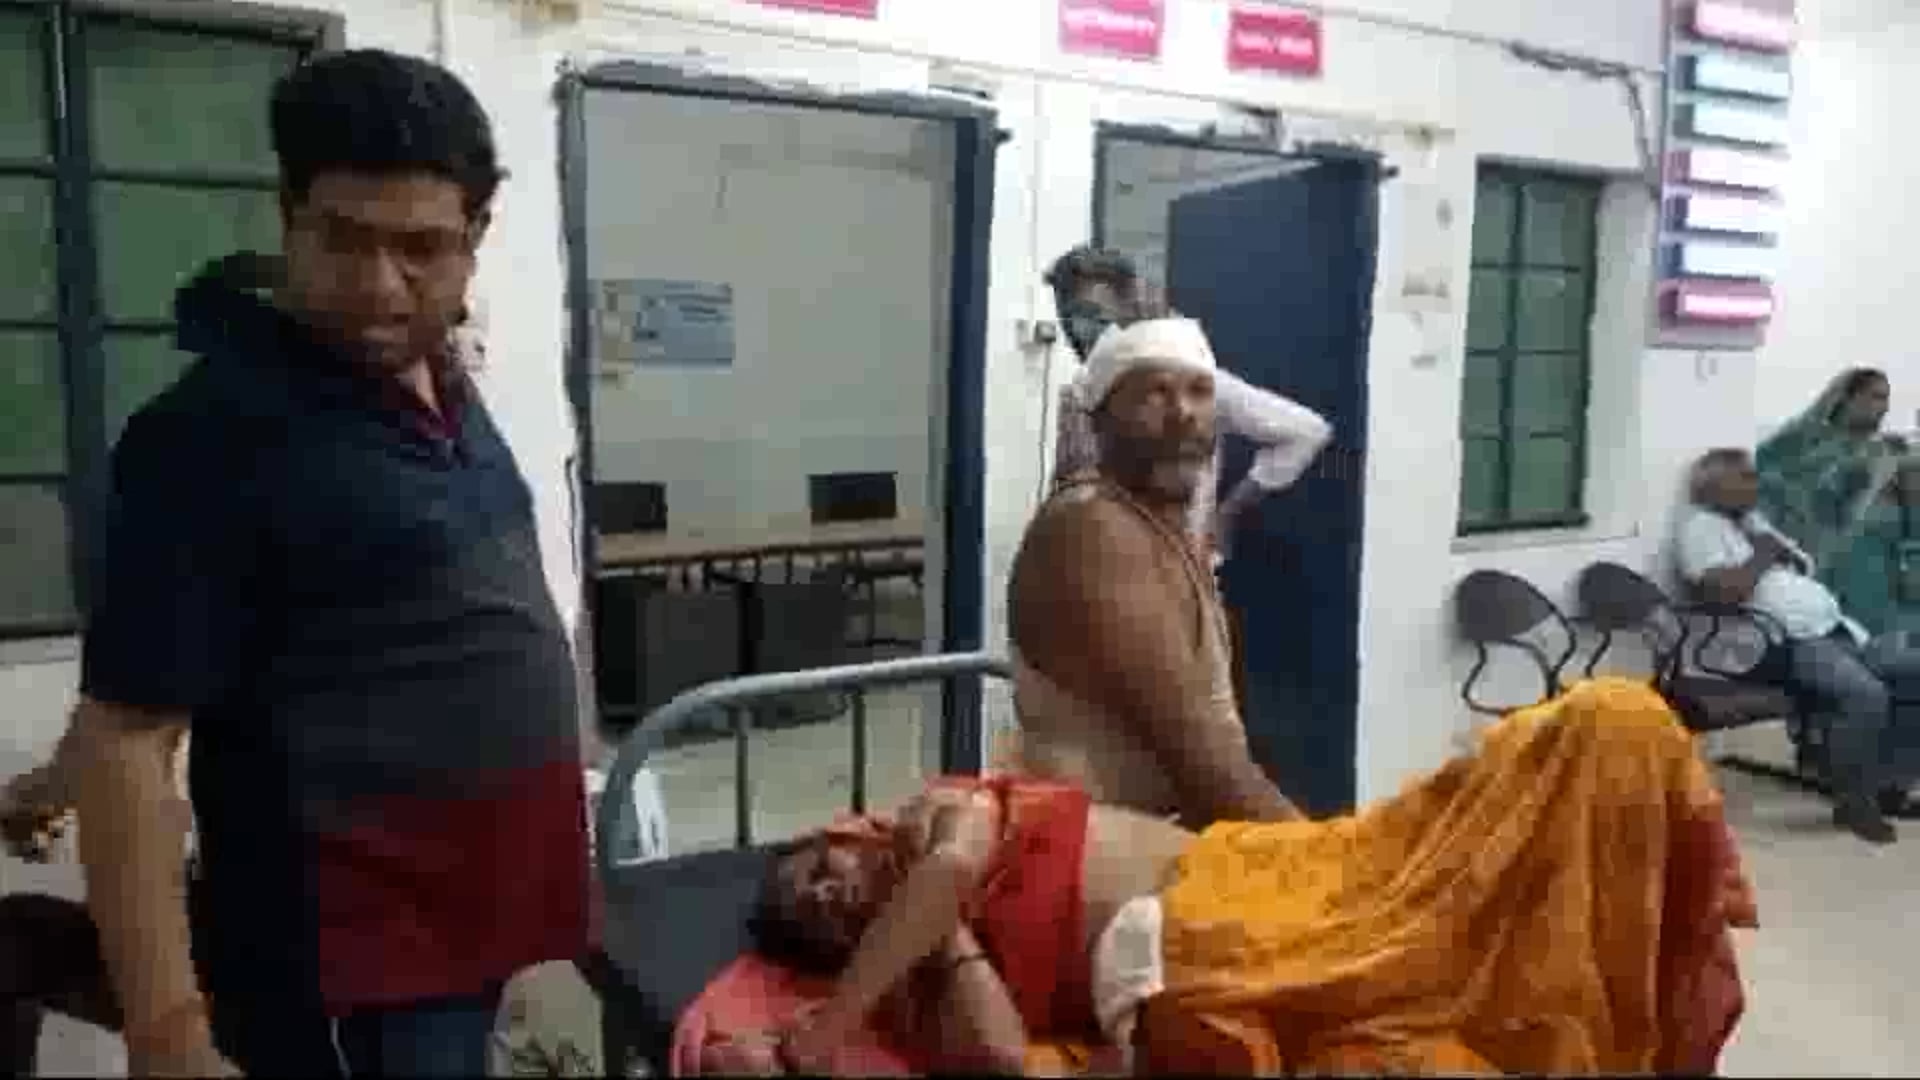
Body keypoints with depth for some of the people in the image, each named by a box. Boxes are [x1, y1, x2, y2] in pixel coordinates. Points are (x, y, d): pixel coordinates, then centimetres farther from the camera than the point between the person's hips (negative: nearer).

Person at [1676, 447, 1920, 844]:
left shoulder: (1754, 520, 24)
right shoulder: (1700, 526, -5)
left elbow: (1808, 568, 26)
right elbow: (1726, 590, -21)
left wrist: (1781, 550, 5)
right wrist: (1763, 556, -5)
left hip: (1836, 627, 10)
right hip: (1785, 643, -10)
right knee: (1867, 694, -29)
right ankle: (1853, 800, -9)